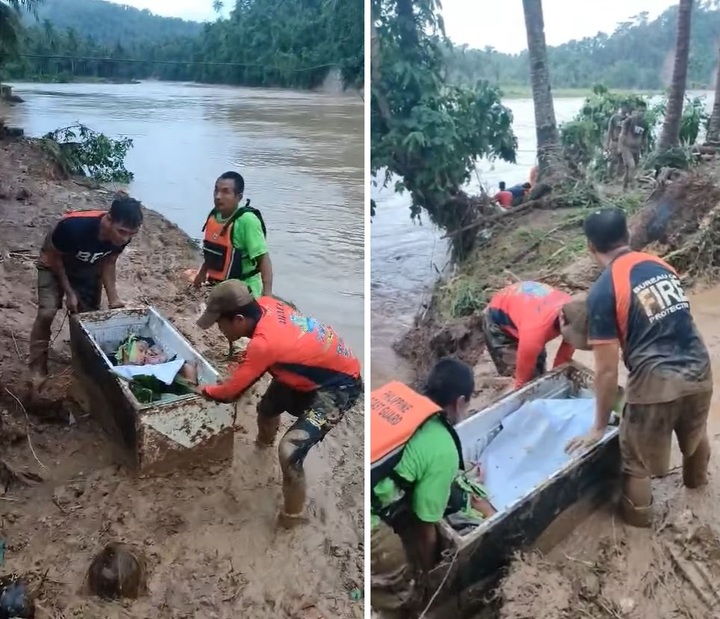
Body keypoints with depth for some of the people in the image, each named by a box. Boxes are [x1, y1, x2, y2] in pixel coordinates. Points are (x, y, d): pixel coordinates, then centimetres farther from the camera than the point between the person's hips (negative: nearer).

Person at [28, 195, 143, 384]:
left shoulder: (122, 235, -28)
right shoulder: (74, 226, -42)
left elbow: (108, 263, -10)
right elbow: (54, 257, -23)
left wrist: (113, 299, -16)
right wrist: (69, 292, -19)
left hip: (88, 269, 4)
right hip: (54, 264, -4)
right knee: (47, 312, -14)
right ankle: (37, 367, 1)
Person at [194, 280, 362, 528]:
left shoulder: (264, 343, -36)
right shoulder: (264, 305, -14)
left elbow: (230, 391, -21)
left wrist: (204, 390, -2)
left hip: (340, 385, -10)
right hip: (315, 370, 10)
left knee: (290, 450, -22)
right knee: (267, 407, 30)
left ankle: (293, 515, 4)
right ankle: (265, 439, 66)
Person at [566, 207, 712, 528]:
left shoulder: (603, 291, -13)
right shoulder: (661, 265, 7)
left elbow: (607, 370, -12)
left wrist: (599, 427, -1)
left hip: (656, 382, -7)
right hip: (699, 371, 8)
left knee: (637, 460, 17)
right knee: (695, 434, 36)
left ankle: (637, 516, 38)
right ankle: (696, 480, 63)